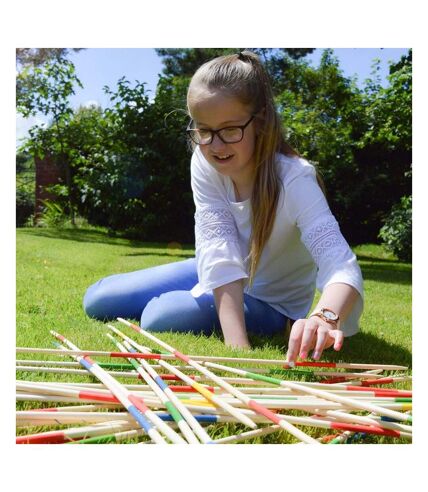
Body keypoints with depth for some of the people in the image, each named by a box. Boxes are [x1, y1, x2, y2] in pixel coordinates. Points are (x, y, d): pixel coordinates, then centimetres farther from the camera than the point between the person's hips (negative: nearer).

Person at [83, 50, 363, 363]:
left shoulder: (294, 179, -30)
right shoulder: (204, 164, -19)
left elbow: (342, 267, -43)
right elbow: (221, 258, -30)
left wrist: (324, 317, -66)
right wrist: (236, 344, -43)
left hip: (271, 300, -4)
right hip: (219, 281, 5)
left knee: (161, 317, -30)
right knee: (98, 301, 2)